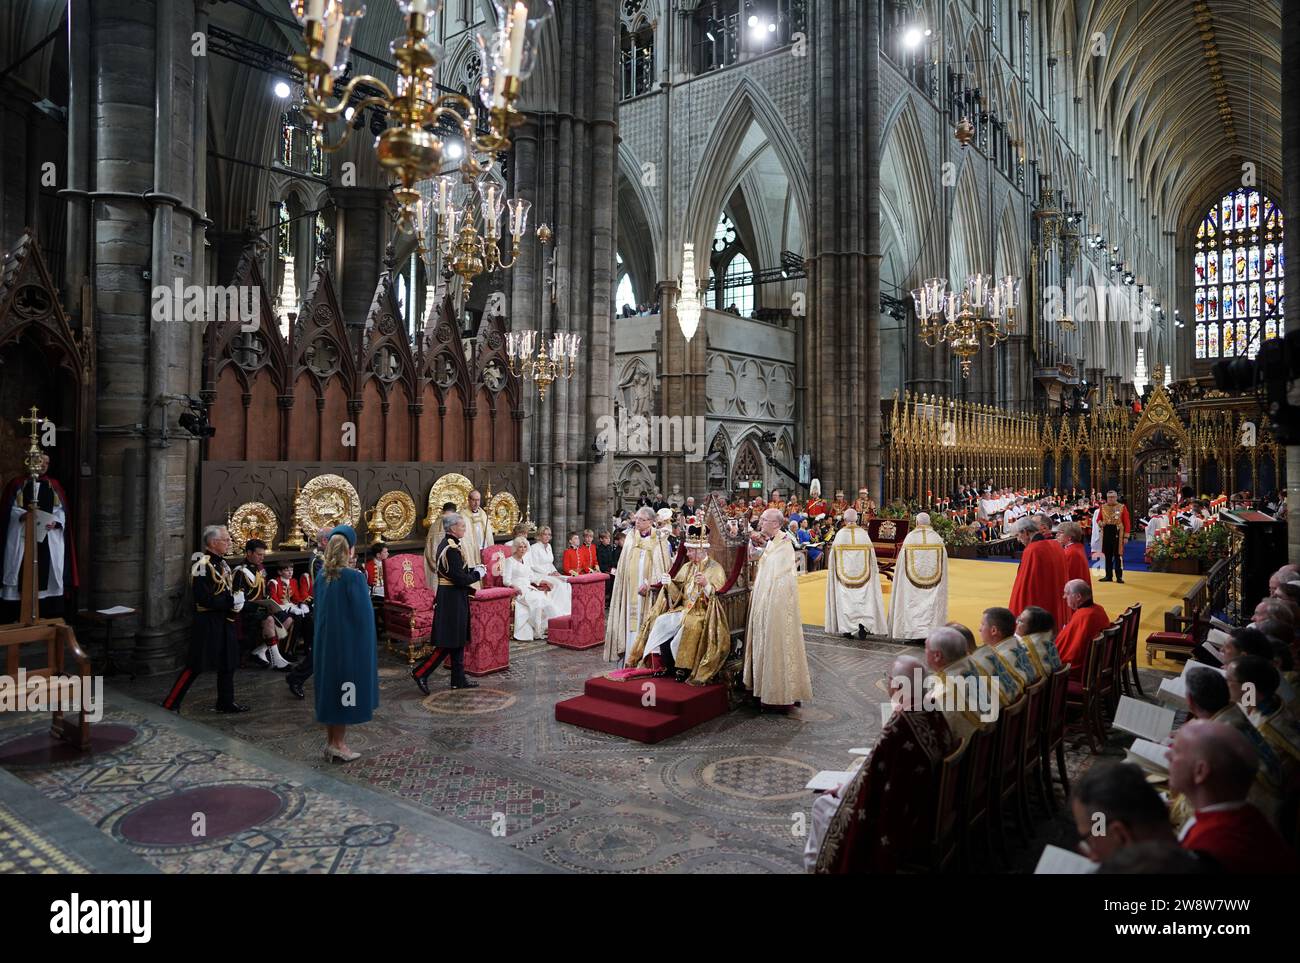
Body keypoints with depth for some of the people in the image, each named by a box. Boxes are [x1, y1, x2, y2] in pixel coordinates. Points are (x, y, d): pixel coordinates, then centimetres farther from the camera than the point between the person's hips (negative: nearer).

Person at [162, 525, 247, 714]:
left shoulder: (222, 563, 11)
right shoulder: (203, 566, -18)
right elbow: (204, 599, -24)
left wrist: (237, 600, 0)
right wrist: (231, 602, -21)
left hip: (224, 622, 9)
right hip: (207, 623, -9)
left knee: (228, 664, 14)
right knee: (195, 666, -3)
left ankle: (226, 702, 25)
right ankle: (170, 704, 9)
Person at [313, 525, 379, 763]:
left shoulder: (322, 576, 1)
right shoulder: (354, 577, -18)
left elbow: (319, 610, 9)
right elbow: (363, 614, -14)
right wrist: (367, 644, 0)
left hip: (325, 641, 6)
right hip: (349, 642, -6)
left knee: (329, 688, 14)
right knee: (345, 689, 4)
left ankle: (330, 743, 22)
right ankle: (339, 745, 10)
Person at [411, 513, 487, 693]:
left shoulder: (446, 544, 10)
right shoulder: (452, 548, -21)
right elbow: (459, 578, -23)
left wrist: (473, 570, 8)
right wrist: (478, 574, -9)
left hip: (450, 599, 10)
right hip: (453, 600, -10)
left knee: (458, 642, 14)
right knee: (449, 642, -3)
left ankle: (458, 679, 21)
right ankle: (421, 673, 3)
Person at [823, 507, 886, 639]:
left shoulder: (840, 534, -6)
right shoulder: (863, 533, -2)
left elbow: (833, 555, -2)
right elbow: (871, 553, 0)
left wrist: (831, 568, 13)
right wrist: (874, 569, 11)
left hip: (844, 572, -1)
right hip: (862, 572, 1)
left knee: (845, 598, 5)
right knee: (863, 598, 5)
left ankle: (846, 629, 5)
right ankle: (863, 622, -13)